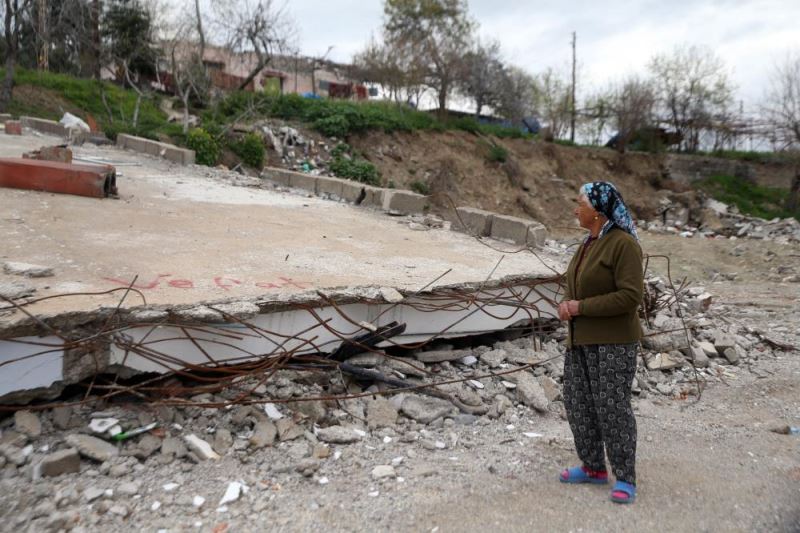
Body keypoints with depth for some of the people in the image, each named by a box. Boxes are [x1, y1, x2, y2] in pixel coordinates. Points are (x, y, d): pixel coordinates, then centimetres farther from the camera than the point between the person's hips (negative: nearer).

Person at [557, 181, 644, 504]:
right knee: (577, 403, 11)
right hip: (582, 339, 9)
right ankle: (593, 467, 25)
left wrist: (581, 307, -18)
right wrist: (567, 304, -2)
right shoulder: (588, 243, 12)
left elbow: (631, 296, -21)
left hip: (613, 341, -8)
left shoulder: (623, 243, -14)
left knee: (612, 407, -4)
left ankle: (625, 479, 11)